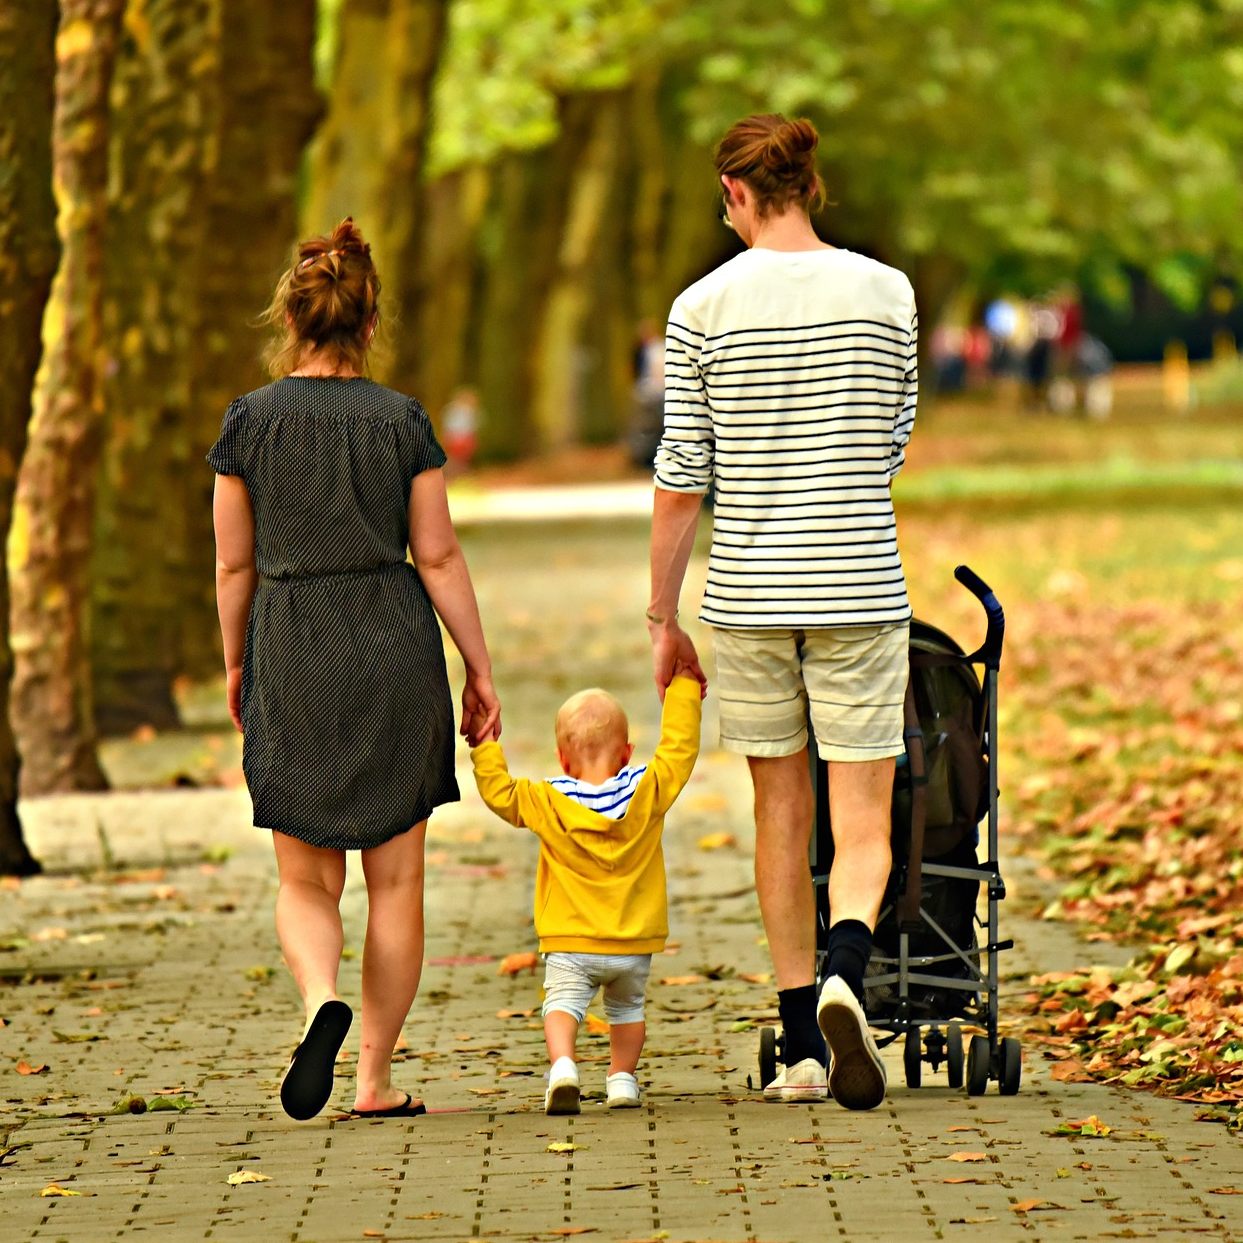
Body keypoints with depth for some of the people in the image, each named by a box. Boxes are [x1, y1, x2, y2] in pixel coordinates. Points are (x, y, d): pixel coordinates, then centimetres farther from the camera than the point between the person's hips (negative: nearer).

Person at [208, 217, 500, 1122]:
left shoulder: (251, 421, -2)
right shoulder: (402, 420, -3)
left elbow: (235, 564, 2)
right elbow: (438, 555, -2)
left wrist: (236, 665, 16)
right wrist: (480, 671, 5)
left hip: (291, 656, 0)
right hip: (394, 649, 0)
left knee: (305, 881, 9)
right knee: (395, 877, 8)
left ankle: (322, 1002, -21)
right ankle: (377, 1079, 8)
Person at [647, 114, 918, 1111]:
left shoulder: (704, 308, -3)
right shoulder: (886, 292, -1)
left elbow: (681, 483, -3)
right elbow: (895, 449, 9)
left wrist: (664, 618, 6)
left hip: (749, 594, 1)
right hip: (860, 591, -1)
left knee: (781, 816, 13)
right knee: (863, 826, 2)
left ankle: (802, 1048, 15)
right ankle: (845, 974, -28)